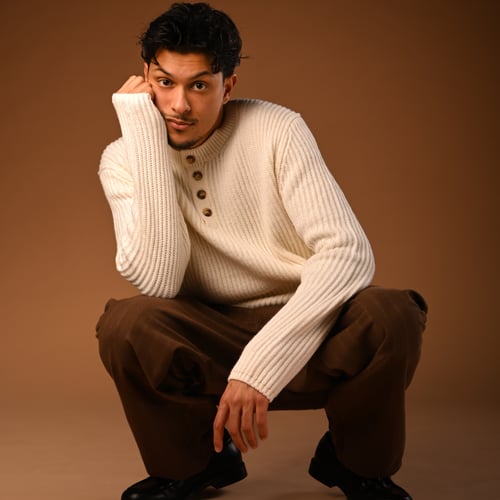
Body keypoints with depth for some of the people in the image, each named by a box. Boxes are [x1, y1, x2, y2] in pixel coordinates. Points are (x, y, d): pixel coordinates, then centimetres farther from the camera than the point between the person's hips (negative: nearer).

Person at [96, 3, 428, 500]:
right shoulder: (123, 160, -6)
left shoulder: (277, 130, -12)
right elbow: (158, 281, -22)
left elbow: (349, 253, -22)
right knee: (125, 324, -29)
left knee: (390, 315, -31)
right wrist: (145, 132, -23)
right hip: (207, 340, 1)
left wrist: (260, 365, -33)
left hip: (301, 329, -1)